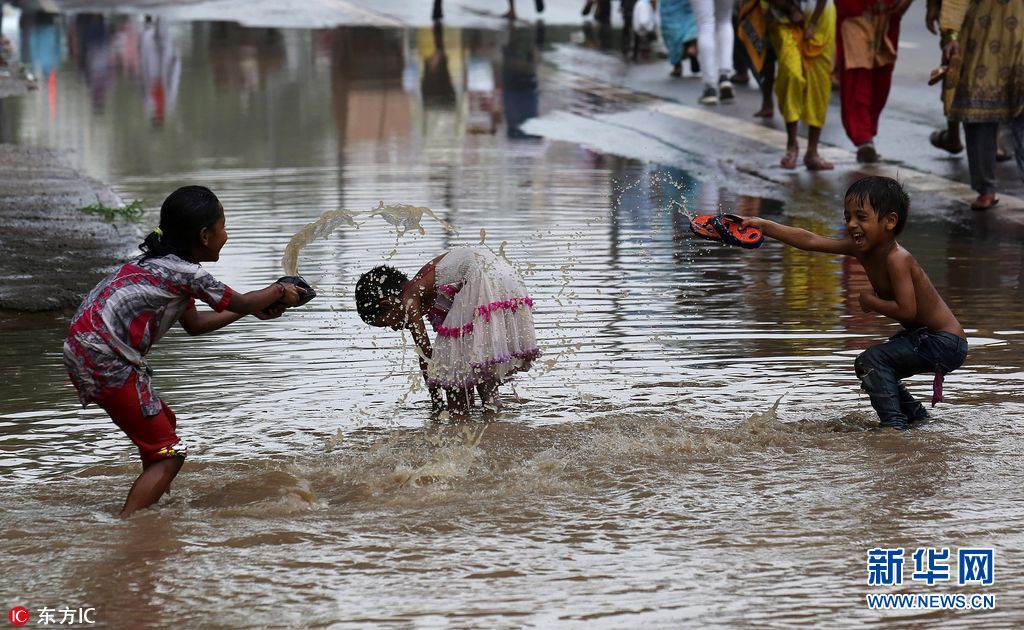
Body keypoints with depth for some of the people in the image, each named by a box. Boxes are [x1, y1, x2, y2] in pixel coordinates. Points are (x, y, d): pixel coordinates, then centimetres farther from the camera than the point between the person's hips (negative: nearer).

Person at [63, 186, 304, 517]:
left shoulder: (164, 263, 17)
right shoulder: (188, 274, -12)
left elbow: (194, 323, 28)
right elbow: (239, 303, 3)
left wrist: (256, 307, 32)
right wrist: (279, 292, 22)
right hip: (105, 362, -10)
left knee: (163, 423, 25)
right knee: (168, 452, -7)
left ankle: (148, 510, 34)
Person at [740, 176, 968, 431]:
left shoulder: (897, 259, -26)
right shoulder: (860, 248, -1)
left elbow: (906, 311, -31)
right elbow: (810, 241, -1)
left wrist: (871, 301, -16)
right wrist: (764, 226, -6)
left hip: (946, 343, -10)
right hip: (925, 336, 10)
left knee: (872, 360, -21)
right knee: (867, 366, 21)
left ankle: (894, 424, -21)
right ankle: (916, 415, 32)